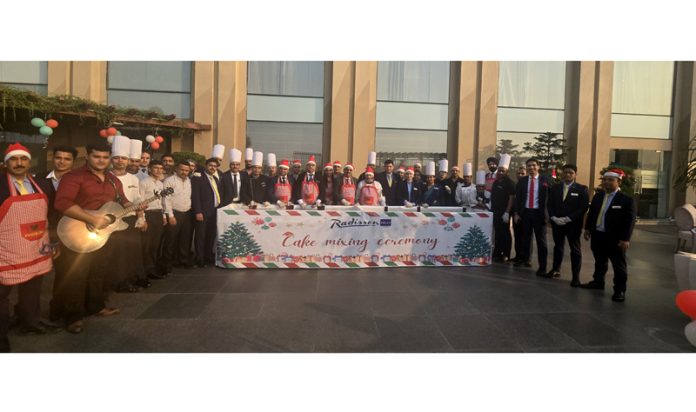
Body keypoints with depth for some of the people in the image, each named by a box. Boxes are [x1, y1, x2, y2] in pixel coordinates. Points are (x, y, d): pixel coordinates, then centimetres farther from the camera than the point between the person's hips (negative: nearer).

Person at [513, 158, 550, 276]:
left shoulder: (545, 180, -3)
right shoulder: (522, 181, 6)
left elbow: (550, 197, -5)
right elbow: (517, 197, 6)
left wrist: (547, 213, -11)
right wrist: (517, 212, 0)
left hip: (539, 213, -3)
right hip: (525, 212, 3)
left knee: (541, 240, 1)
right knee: (526, 237, 16)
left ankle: (542, 267, 5)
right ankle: (525, 259, 33)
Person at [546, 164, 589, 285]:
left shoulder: (582, 189, -2)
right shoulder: (555, 188, 9)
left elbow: (584, 207, -9)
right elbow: (550, 204, 7)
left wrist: (567, 219, -16)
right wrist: (554, 218, -10)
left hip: (573, 224, -3)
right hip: (556, 223, 4)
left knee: (575, 250, 2)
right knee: (558, 247, 15)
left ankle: (576, 277, 6)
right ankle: (556, 269, 27)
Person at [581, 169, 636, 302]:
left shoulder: (627, 199, -11)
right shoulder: (597, 196, 9)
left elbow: (630, 221, -14)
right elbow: (591, 213, 16)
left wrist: (625, 239, -18)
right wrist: (587, 229, 12)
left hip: (615, 239, -6)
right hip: (597, 236, 6)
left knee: (619, 265, 4)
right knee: (599, 262, 20)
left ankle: (620, 290, 11)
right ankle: (598, 281, 35)